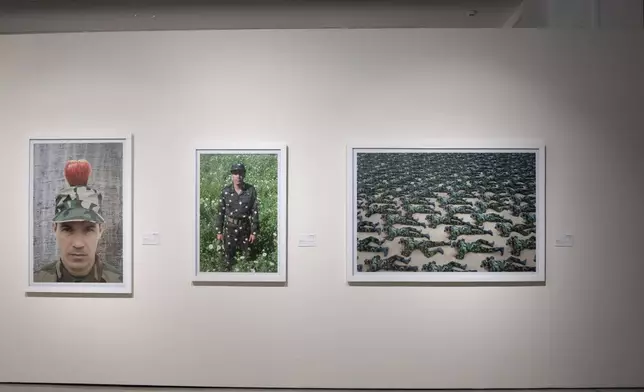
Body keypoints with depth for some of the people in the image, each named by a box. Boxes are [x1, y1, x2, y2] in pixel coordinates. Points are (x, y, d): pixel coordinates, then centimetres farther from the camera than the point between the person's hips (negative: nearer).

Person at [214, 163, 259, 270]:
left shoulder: (251, 190, -12)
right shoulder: (225, 191, -10)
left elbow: (255, 211, -7)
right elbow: (220, 211, -3)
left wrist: (254, 232, -8)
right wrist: (219, 231, -2)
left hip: (245, 227, 0)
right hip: (230, 227, 0)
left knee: (246, 255, 11)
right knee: (229, 255, 8)